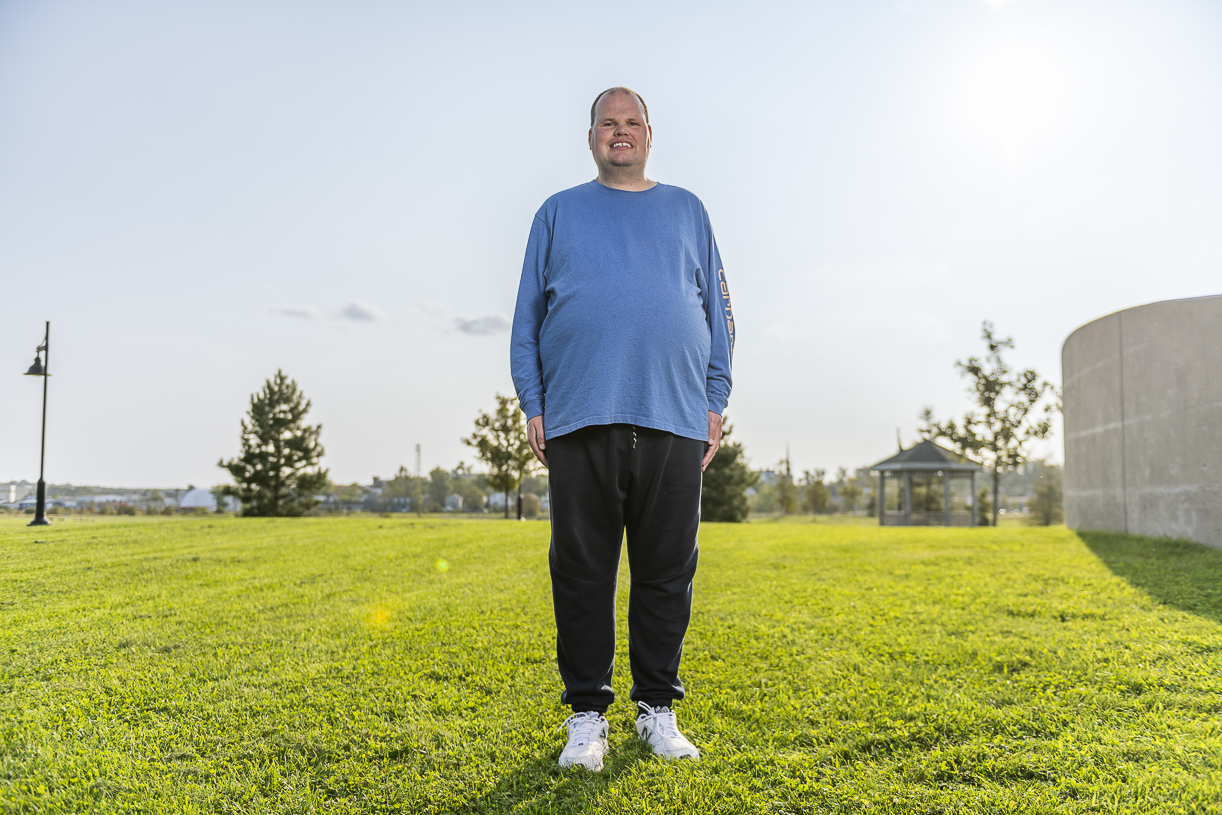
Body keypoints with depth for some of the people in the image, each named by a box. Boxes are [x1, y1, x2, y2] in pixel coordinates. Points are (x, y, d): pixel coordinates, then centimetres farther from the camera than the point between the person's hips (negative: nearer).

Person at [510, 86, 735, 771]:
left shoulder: (686, 211, 18)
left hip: (675, 422, 1)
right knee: (583, 572, 1)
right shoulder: (559, 213, 16)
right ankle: (588, 714, 13)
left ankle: (658, 709, 18)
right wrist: (533, 407, 2)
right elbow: (528, 316, 12)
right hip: (581, 420, -1)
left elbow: (718, 311, 15)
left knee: (668, 571, 4)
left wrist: (716, 403, 6)